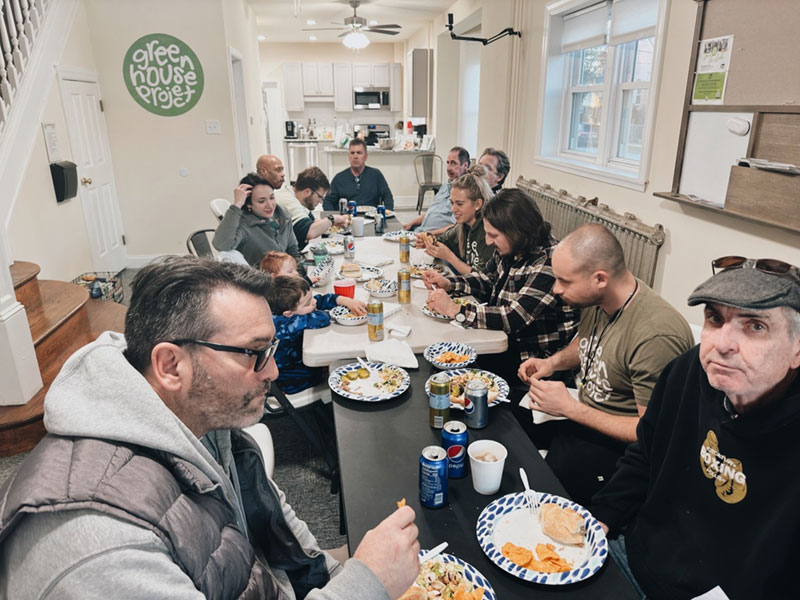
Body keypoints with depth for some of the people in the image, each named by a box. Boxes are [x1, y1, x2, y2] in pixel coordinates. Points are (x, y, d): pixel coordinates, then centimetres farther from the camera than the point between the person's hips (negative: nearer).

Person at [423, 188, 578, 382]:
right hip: (508, 338, 8)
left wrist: (454, 310, -31)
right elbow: (487, 280, 16)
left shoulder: (549, 264, -27)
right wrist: (448, 283, -2)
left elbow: (514, 318, -30)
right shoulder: (507, 250, -1)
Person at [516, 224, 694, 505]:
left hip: (617, 440, -8)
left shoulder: (656, 336, -30)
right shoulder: (594, 299, -4)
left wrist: (570, 408, -24)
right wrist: (554, 361, -1)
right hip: (581, 409, 8)